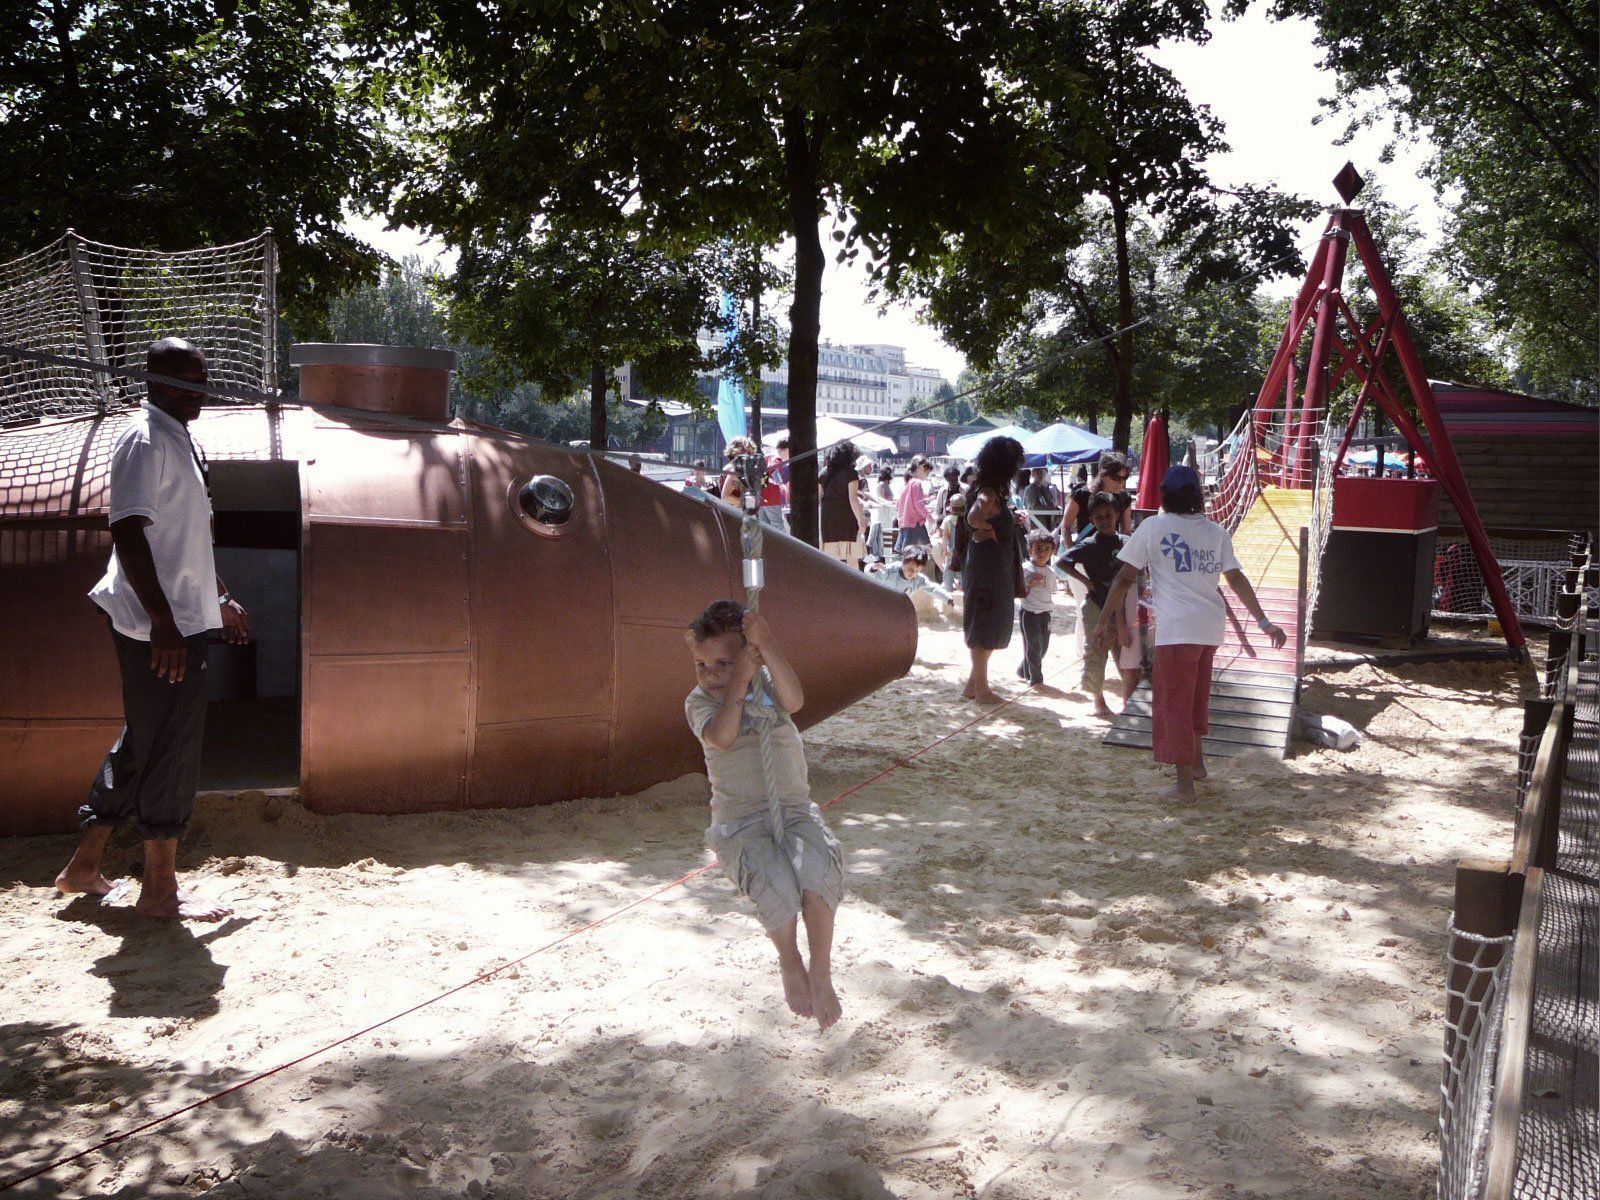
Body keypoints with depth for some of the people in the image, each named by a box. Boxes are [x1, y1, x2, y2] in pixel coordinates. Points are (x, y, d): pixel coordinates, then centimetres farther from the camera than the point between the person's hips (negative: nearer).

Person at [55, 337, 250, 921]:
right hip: (158, 628, -10)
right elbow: (127, 529, -21)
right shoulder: (145, 439, -13)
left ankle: (84, 867, 27)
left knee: (143, 744, 16)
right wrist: (163, 621, -25)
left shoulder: (180, 440, 17)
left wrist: (219, 599, 30)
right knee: (168, 750, -2)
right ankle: (160, 888, 8)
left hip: (182, 620, 10)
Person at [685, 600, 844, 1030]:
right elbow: (722, 737, -20)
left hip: (794, 809, 2)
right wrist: (741, 681, -22)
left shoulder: (768, 684, 6)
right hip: (740, 822, -1)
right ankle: (790, 966, 0)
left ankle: (821, 976, -14)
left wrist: (767, 648, -29)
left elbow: (794, 701, -19)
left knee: (818, 870, -30)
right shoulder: (699, 702, 1)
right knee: (776, 885, -30)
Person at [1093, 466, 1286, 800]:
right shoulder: (1216, 532, 9)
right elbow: (1236, 579, 4)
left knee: (1174, 704, 2)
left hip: (1176, 628, -5)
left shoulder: (1153, 527, -3)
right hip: (1211, 625, 5)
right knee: (1197, 697, 23)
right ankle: (1196, 761, 37)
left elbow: (1125, 578, -4)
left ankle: (1185, 784, 2)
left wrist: (1104, 621, 2)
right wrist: (1264, 622, 7)